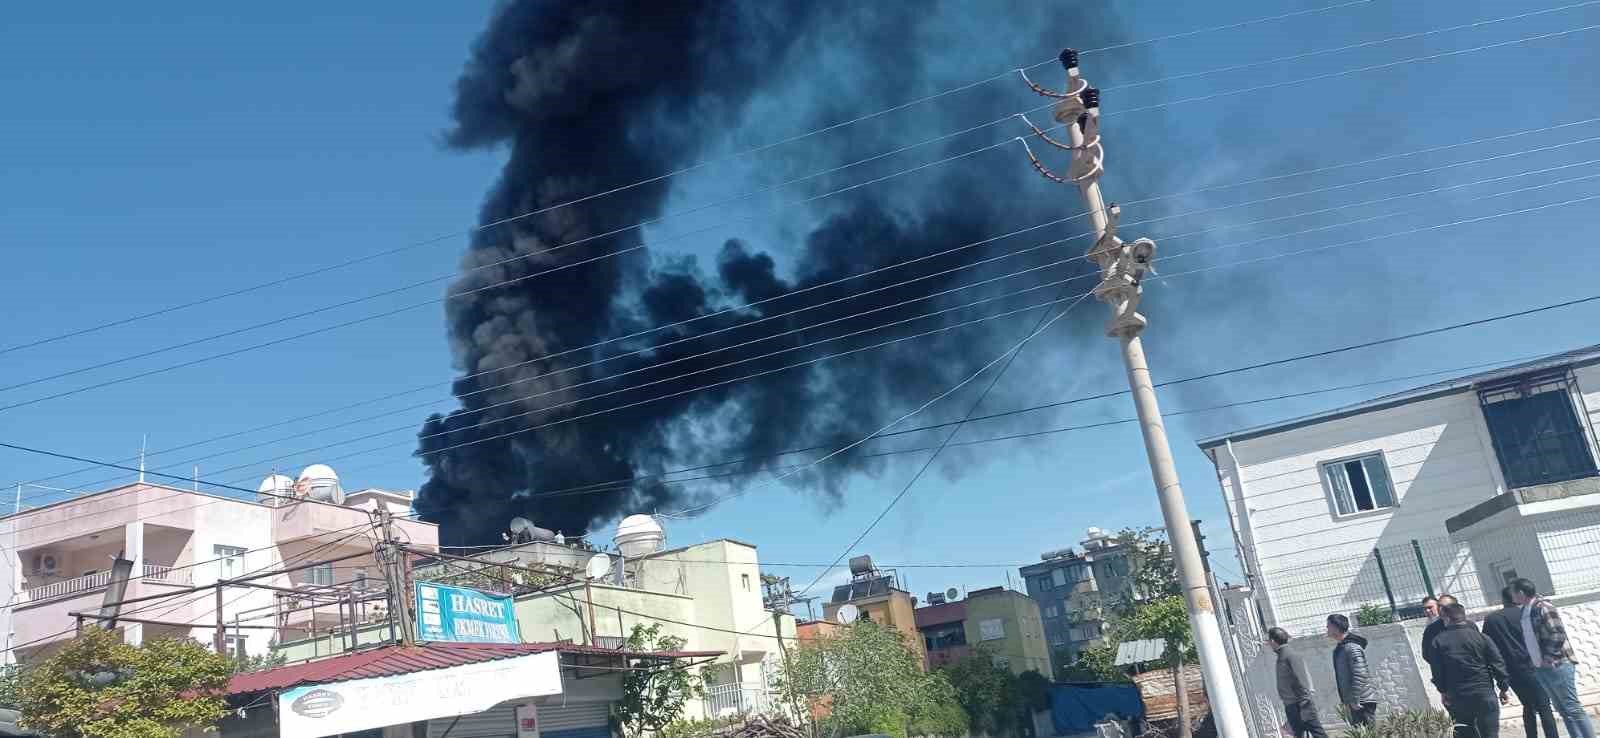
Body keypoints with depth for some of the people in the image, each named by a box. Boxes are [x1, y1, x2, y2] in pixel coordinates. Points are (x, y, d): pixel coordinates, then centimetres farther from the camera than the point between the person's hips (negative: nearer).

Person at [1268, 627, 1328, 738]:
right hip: (1291, 708, 9)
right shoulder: (1281, 657, 12)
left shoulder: (1290, 656, -15)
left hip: (1301, 706, -9)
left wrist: (1304, 707, -21)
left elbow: (1301, 682, -19)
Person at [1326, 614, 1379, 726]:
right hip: (1354, 701, 10)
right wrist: (1347, 701, 19)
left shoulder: (1352, 647, -16)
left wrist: (1355, 700, -22)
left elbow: (1359, 676, -22)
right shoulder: (1340, 648, 15)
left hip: (1362, 701, -10)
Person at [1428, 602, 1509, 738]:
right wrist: (1503, 687, 9)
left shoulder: (1438, 642, -3)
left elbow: (1437, 671, 0)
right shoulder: (1480, 637, -2)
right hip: (1484, 694, -1)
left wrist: (1443, 691, 14)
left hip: (1457, 698, 1)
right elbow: (1497, 663, -1)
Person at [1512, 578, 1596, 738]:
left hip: (1556, 665, -9)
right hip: (1540, 669, 9)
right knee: (1563, 710, 10)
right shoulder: (1524, 612, 12)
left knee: (1573, 708, -6)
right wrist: (1535, 661, 13)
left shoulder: (1542, 607, -14)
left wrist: (1548, 658, -16)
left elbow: (1558, 635, -20)